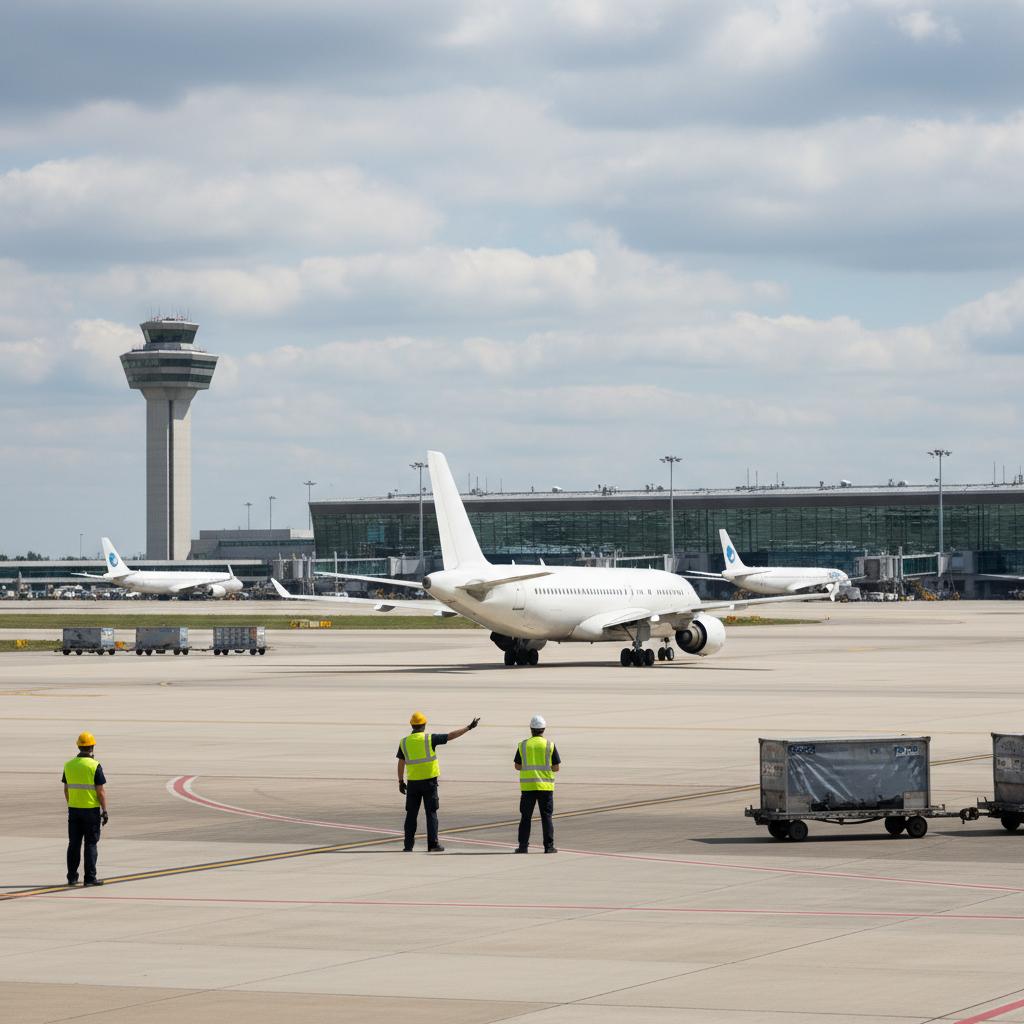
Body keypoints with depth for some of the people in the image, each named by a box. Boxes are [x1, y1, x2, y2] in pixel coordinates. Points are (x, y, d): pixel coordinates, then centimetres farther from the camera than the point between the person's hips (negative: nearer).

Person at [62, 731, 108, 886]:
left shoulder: (69, 765, 3)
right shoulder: (95, 766, -12)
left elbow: (66, 790, 10)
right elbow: (101, 791, -13)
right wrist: (105, 811, -6)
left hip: (74, 809, 4)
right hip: (91, 810, -4)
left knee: (74, 844, 10)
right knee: (90, 844, 1)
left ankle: (72, 877, 12)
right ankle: (90, 878, 0)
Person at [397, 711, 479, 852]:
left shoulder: (404, 742, 2)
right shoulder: (430, 739, -7)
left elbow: (401, 764, 6)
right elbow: (451, 736, -7)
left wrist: (401, 781, 14)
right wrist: (469, 727, 0)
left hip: (413, 782, 2)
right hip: (429, 781, -2)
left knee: (411, 814, 8)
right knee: (431, 813, 2)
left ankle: (408, 845, 7)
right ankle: (432, 845, -1)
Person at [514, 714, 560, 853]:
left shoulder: (523, 745, 1)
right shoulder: (550, 745, -3)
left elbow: (517, 766, 6)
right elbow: (556, 767, -1)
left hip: (527, 786, 1)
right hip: (545, 786, -1)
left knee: (526, 817, 6)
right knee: (546, 816, 4)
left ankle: (523, 846, 2)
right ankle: (549, 846, 1)